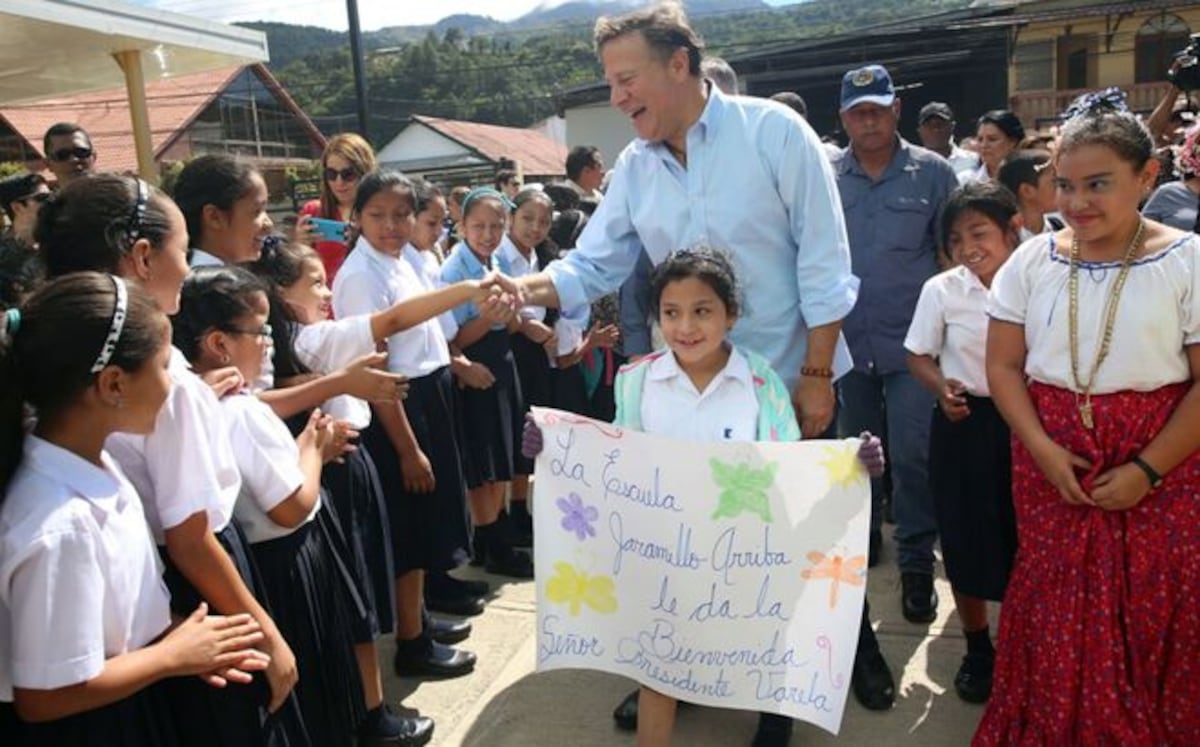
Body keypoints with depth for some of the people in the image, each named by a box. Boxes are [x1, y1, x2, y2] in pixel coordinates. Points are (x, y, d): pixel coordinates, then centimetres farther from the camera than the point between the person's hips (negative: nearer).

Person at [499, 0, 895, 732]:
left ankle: (856, 649, 41)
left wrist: (816, 375, -15)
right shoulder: (633, 168, 0)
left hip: (790, 381, -3)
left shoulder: (773, 130, -13)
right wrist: (528, 288, -21)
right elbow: (592, 266, -1)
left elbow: (823, 261, -14)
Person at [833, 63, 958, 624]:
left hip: (911, 341, -2)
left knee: (912, 453, -2)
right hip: (847, 340, 2)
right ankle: (861, 541, 36)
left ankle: (917, 562, 14)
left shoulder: (932, 173, -1)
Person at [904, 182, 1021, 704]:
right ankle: (977, 649, 30)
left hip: (1024, 424, 0)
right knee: (966, 539, 8)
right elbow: (918, 357, 3)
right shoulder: (941, 290, -6)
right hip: (963, 425, 0)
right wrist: (942, 388, -16)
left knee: (1022, 538, 8)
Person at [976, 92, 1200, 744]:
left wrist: (1147, 469, -13)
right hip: (1050, 456, 2)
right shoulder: (1032, 260, 1)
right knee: (1055, 609, 8)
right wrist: (1042, 448, -9)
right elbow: (1003, 366, 2)